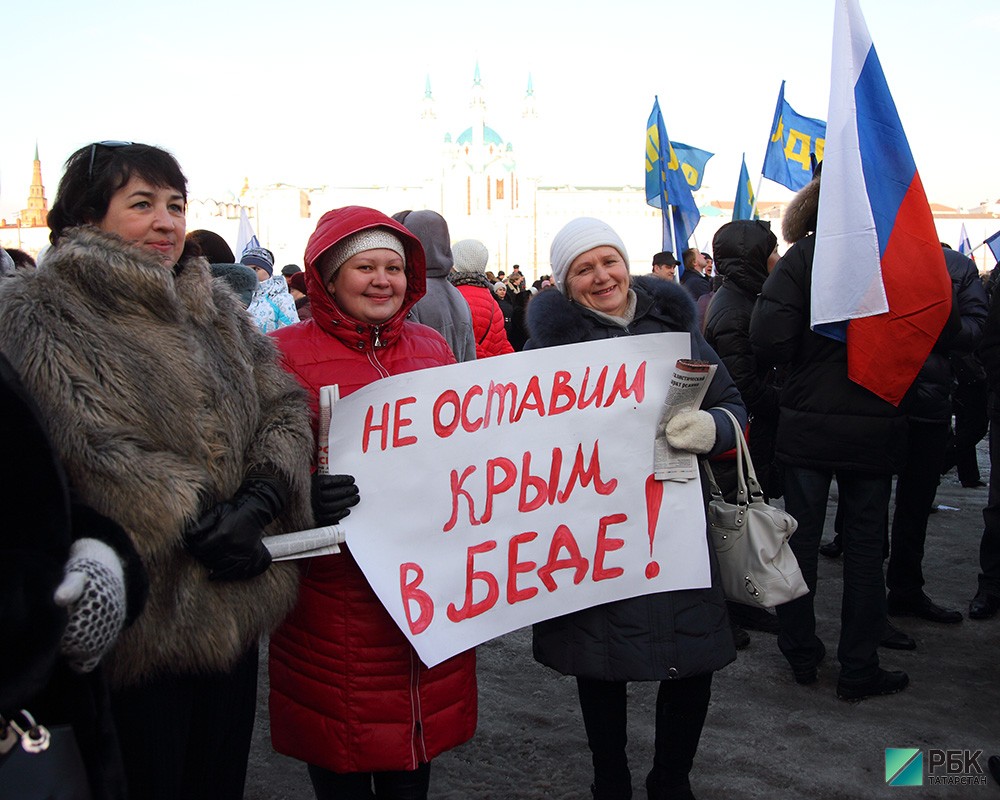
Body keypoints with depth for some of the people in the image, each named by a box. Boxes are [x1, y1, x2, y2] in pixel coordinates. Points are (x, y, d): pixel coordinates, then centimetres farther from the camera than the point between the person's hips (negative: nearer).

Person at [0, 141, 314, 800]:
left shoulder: (216, 307, 13)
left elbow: (284, 405, 5)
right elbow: (89, 448, -20)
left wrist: (259, 500, -12)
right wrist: (197, 527, -22)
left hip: (236, 598, 6)